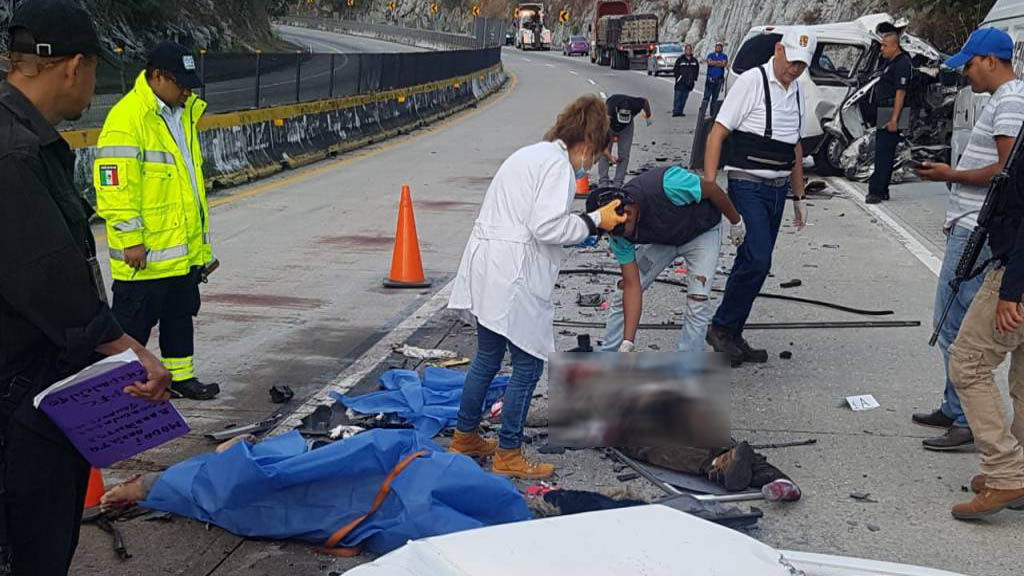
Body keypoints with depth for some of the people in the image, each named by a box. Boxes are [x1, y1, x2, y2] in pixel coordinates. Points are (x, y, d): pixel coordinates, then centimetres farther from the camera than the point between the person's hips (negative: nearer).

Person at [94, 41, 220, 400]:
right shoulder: (126, 118, -18)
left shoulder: (183, 111, 12)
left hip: (184, 245, 9)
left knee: (180, 313, 18)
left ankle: (180, 376, 31)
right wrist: (131, 240, -21)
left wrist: (199, 233, 24)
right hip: (146, 252, -9)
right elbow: (115, 186, -21)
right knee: (135, 320, 1)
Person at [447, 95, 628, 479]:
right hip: (513, 278, -10)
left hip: (485, 267, 10)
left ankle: (465, 437, 33)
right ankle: (508, 455, 10)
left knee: (487, 357, 21)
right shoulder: (558, 163, -11)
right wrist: (594, 221, -7)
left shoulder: (531, 155, 20)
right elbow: (547, 226, -20)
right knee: (528, 365, 1)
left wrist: (587, 223, 16)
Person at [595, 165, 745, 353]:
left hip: (702, 232, -4)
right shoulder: (618, 235, -25)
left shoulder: (667, 184, -43)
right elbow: (632, 285, -21)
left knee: (698, 304, -17)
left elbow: (712, 190, -24)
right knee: (623, 295, 0)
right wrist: (628, 342, -26)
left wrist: (736, 221, -7)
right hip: (661, 240, 4)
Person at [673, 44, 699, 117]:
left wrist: (694, 79, 7)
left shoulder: (695, 61, 11)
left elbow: (696, 71, 18)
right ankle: (675, 111, -9)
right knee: (678, 97, -8)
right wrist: (678, 77, -7)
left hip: (689, 83, 3)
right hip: (680, 83, -3)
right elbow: (675, 70, 3)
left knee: (684, 97, 5)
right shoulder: (680, 60, 1)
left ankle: (680, 111, 10)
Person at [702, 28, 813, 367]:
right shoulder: (752, 81, -9)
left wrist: (798, 197, 23)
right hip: (748, 185, -7)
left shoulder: (797, 91, 14)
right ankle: (722, 327, -1)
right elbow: (718, 133, -12)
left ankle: (730, 336, 16)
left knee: (751, 263, 9)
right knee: (757, 260, -16)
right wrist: (708, 184, -19)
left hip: (777, 190, 7)